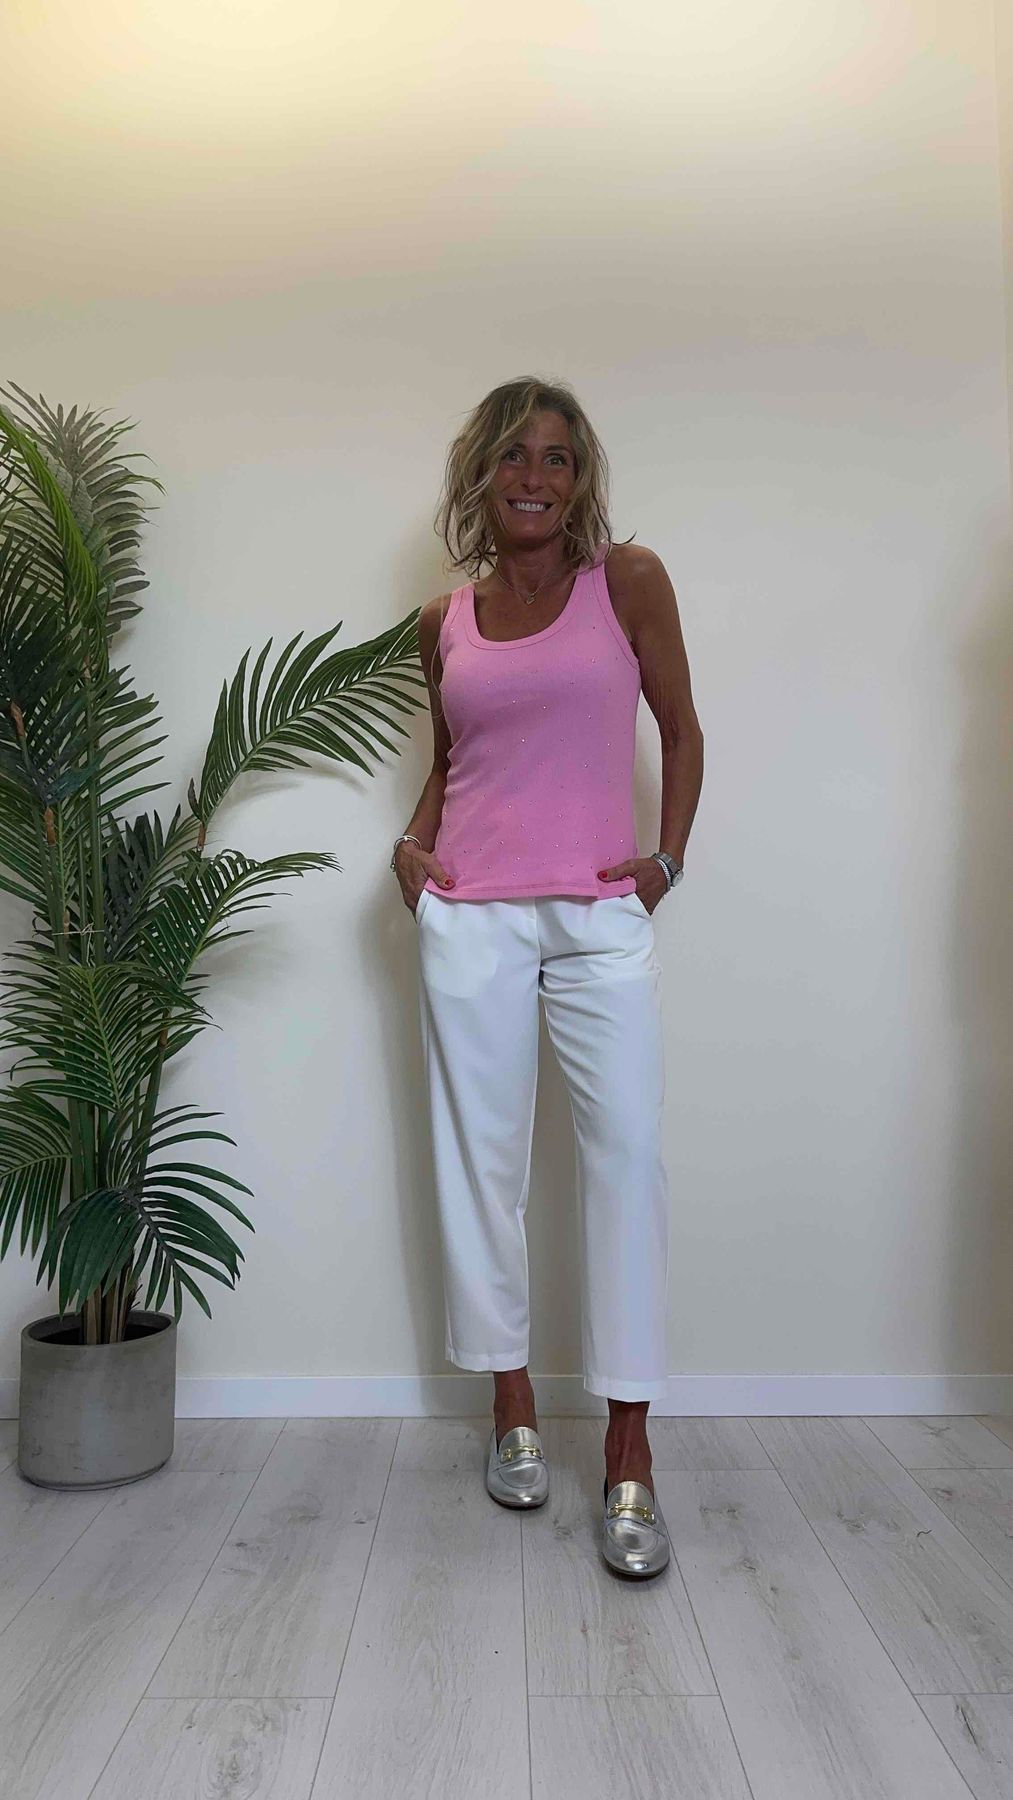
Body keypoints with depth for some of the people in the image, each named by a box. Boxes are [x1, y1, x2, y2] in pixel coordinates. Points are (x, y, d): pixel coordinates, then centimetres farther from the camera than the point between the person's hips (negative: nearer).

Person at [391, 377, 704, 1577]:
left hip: (602, 917, -2)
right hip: (471, 915, 3)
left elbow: (681, 730, 8)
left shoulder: (628, 580, 4)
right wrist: (415, 840, 5)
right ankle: (512, 1409, 24)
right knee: (482, 1155, 6)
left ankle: (629, 1456, 7)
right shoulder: (443, 624, 11)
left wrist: (669, 858, -1)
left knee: (628, 1154, -6)